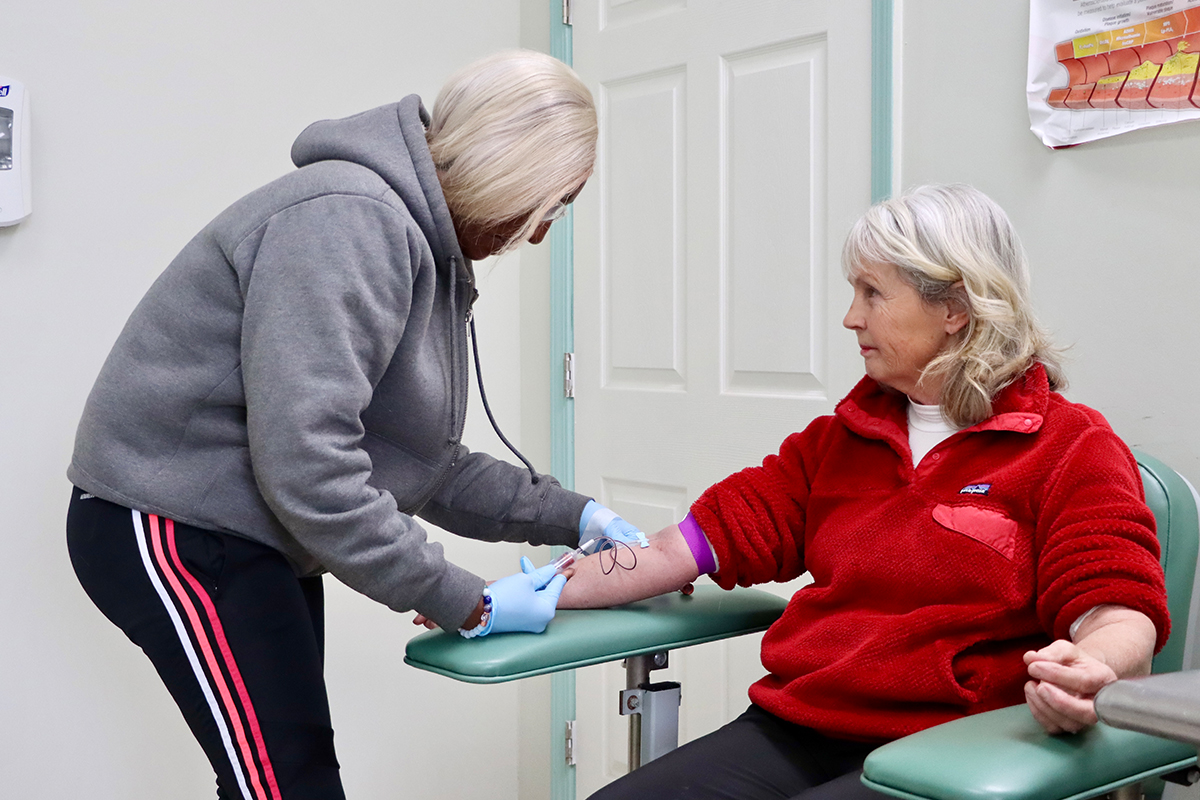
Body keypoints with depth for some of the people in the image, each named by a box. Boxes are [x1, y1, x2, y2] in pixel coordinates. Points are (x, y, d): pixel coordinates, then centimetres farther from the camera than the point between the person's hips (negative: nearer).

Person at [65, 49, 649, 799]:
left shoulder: (425, 246, 10)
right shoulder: (348, 219, -22)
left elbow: (426, 462, 11)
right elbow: (306, 463, -29)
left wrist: (570, 515, 5)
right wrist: (463, 603, -22)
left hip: (253, 537, 10)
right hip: (178, 531, -10)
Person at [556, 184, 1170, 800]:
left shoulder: (1071, 448, 2)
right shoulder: (839, 437, 18)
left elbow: (1119, 611, -8)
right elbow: (704, 539, 16)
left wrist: (1083, 674, -33)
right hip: (790, 731, 5)